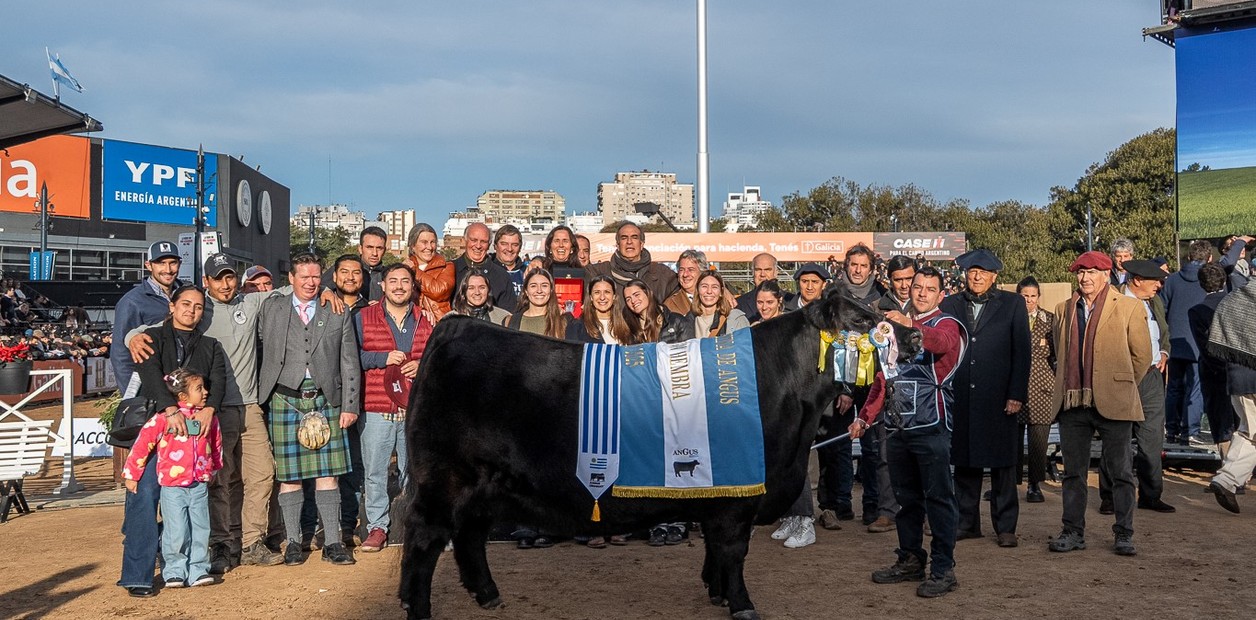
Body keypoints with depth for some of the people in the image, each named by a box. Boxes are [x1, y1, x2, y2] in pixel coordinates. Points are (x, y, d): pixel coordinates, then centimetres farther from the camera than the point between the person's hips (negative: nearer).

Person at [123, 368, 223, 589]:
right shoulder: (164, 418, -11)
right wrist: (131, 474, -3)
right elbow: (142, 444, -7)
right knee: (176, 532, -1)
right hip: (173, 486, -4)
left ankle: (198, 570, 17)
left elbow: (216, 446, 19)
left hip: (199, 486, 4)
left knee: (201, 529, 6)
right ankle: (174, 571, 15)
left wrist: (213, 471, 27)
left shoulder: (209, 418, 5)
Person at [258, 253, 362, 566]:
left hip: (325, 401, 0)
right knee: (288, 475, 3)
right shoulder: (272, 308, 8)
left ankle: (332, 543, 6)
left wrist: (350, 406, 1)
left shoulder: (338, 314, 8)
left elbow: (350, 364, 7)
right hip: (285, 400, 0)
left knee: (327, 473, 1)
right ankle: (293, 543, 13)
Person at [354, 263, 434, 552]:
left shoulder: (427, 320, 11)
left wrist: (422, 365, -5)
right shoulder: (363, 317, 7)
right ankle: (377, 528, 10)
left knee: (414, 470, 6)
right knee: (375, 470, 0)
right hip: (376, 409, -1)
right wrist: (383, 358, -10)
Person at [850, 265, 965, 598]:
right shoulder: (895, 326, 18)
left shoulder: (946, 324, 0)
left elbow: (943, 343, -27)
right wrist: (865, 417, 9)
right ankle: (910, 560, 23)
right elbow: (882, 377, 18)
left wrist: (911, 324, -43)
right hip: (898, 428, 6)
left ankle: (944, 569, 3)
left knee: (938, 499, -3)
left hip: (931, 429, -6)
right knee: (906, 498, 13)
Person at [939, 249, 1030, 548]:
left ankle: (1005, 527, 12)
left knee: (1002, 462, 3)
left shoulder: (1012, 304, 4)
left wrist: (1016, 394, -7)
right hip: (961, 397, 2)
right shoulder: (950, 305, 11)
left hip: (998, 396, -2)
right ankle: (967, 522, 18)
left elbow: (1022, 352, 0)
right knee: (965, 460, 7)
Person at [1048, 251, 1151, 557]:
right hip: (1072, 403, 4)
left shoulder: (1129, 308, 0)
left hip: (1113, 403, -4)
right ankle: (1073, 532, 17)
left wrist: (1119, 384, 10)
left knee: (1120, 472, 4)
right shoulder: (1064, 310, 13)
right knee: (1073, 471, 8)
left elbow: (1142, 356, 5)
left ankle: (1124, 534, 14)